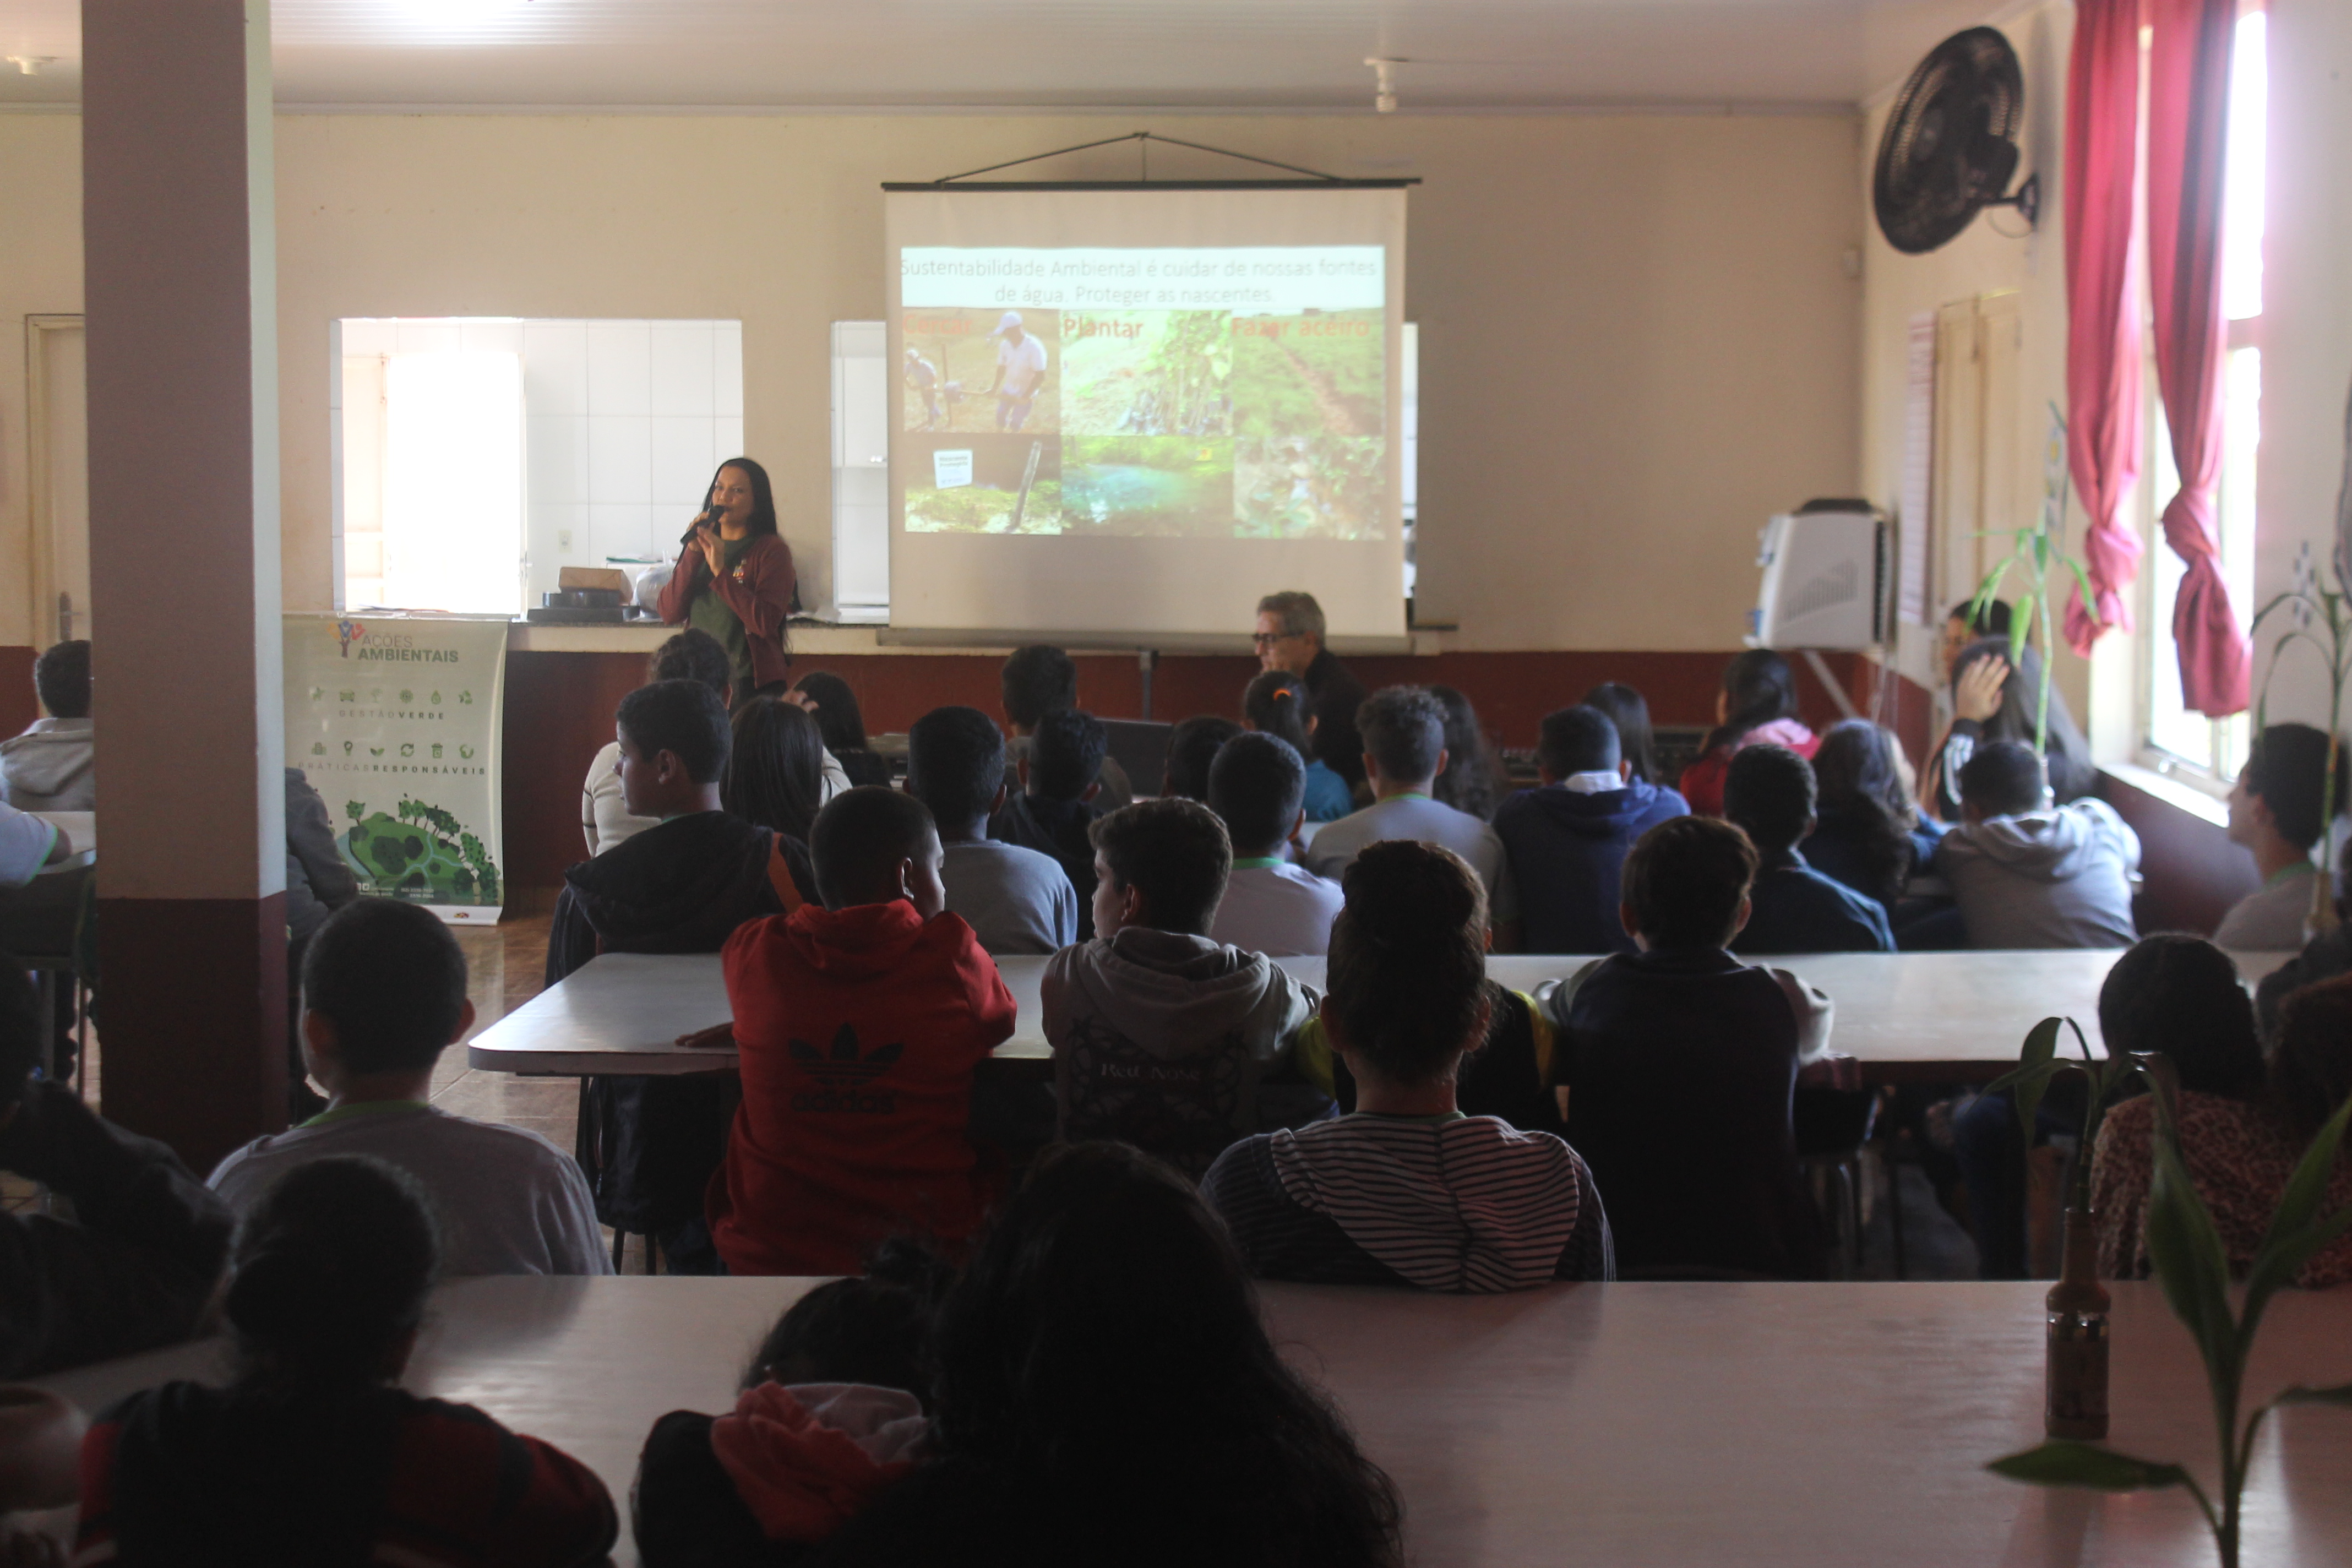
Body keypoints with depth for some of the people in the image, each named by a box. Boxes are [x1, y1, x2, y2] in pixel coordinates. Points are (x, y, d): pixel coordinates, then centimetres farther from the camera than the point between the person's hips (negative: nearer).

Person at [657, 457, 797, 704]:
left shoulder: (771, 550, -4)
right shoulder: (700, 544, 13)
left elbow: (765, 623, -18)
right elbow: (670, 614, 1)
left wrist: (720, 570, -20)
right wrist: (693, 553, -8)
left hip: (751, 685, -4)